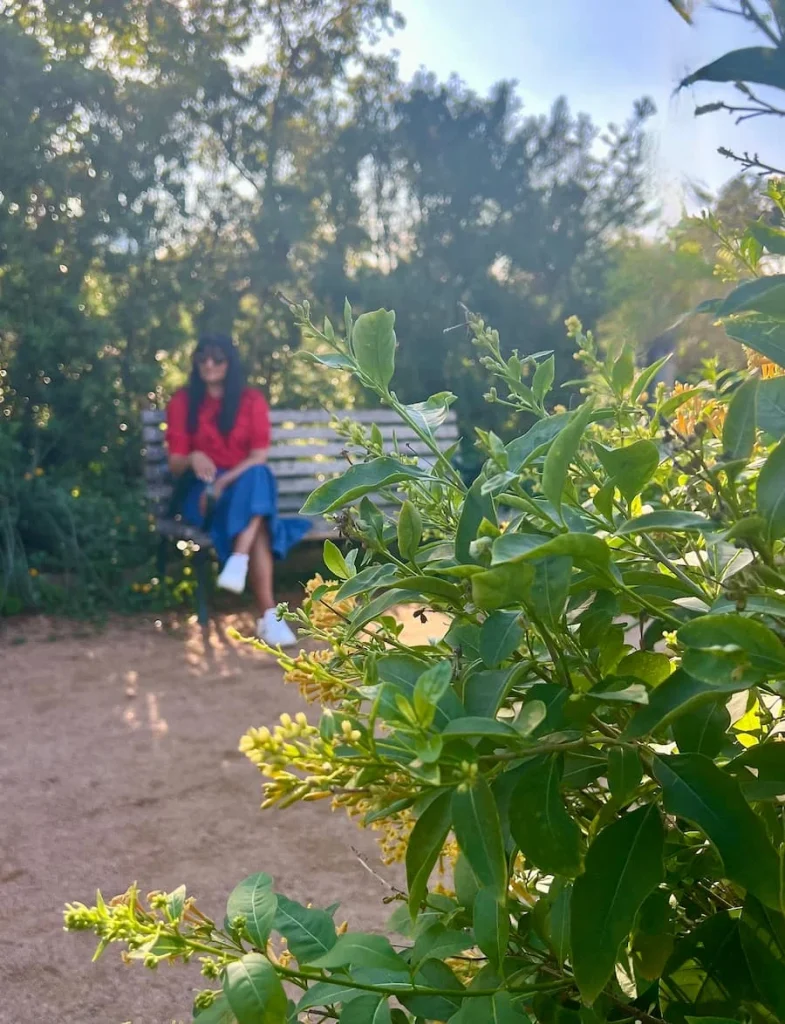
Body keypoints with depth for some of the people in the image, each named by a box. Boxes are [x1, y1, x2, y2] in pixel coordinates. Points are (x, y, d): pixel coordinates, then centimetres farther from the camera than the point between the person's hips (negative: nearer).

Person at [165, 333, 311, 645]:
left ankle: (238, 560, -51)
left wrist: (225, 481, -18)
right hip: (202, 492, -2)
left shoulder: (251, 400, 8)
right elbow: (175, 464, 2)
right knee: (258, 526, -34)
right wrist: (192, 459, -22)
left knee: (258, 476, -38)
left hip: (246, 485, 2)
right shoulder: (182, 402, 7)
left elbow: (259, 457, -2)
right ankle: (269, 614, -44)